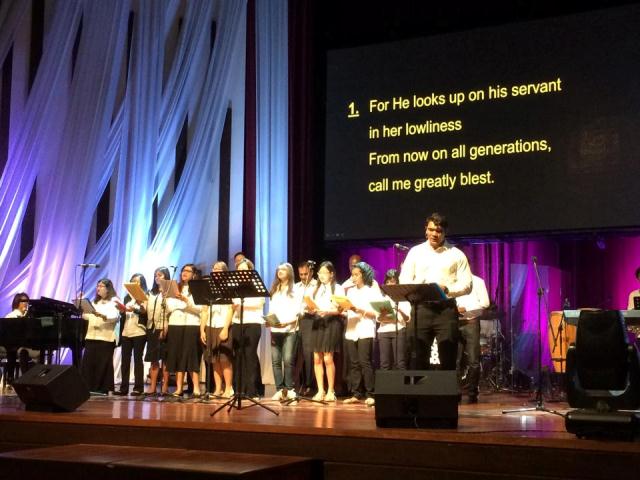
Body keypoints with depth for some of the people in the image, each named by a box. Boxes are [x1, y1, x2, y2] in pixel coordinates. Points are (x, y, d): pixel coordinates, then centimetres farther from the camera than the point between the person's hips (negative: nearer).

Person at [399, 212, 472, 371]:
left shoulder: (456, 255, 6)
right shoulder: (415, 252, 11)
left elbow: (466, 285, 0)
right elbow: (404, 281, 7)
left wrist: (447, 289, -17)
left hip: (446, 309, -1)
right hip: (421, 308, 2)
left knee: (448, 360, -2)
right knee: (418, 358, 2)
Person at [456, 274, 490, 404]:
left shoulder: (477, 281, 3)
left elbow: (485, 302, -6)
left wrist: (465, 308, -14)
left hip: (471, 322, -4)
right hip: (455, 323, 4)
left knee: (473, 361, -4)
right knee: (455, 360, 0)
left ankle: (472, 393, 2)